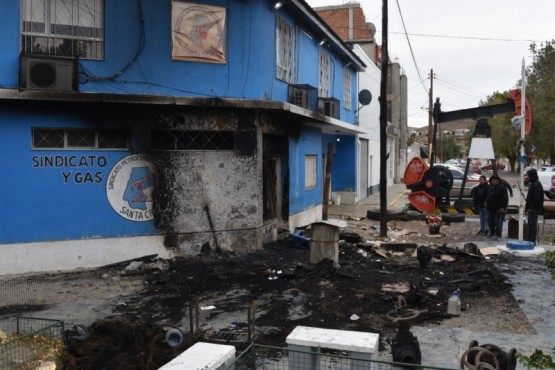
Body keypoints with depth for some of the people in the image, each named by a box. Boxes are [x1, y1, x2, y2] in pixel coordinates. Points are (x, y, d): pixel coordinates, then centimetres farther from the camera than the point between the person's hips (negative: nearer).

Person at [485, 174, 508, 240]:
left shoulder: (502, 188, -12)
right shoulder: (491, 187, 12)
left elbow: (505, 198, -15)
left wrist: (503, 207, -19)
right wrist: (486, 203, 19)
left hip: (497, 208, -8)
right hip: (490, 208, 8)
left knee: (497, 221, -6)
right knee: (490, 220, 12)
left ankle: (498, 235, 1)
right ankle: (492, 233, 24)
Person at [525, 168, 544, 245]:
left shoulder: (537, 185, -16)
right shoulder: (532, 183, 14)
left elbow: (536, 198, -22)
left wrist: (530, 207, -21)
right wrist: (527, 207, 16)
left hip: (534, 209, -10)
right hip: (531, 208, 10)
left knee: (533, 225, -5)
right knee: (530, 224, 16)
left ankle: (532, 241, 0)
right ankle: (529, 239, 24)